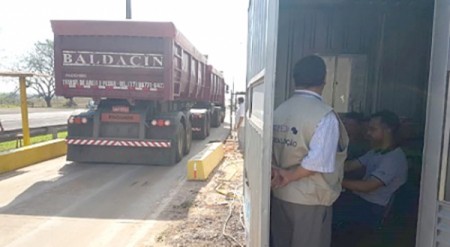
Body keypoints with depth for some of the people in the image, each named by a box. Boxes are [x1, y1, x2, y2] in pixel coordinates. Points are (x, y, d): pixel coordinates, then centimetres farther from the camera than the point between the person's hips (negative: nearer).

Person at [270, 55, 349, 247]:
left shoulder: (279, 110, 1)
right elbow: (319, 162, -24)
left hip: (279, 195, 6)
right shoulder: (325, 115, -17)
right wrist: (290, 176, -13)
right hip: (310, 199, -6)